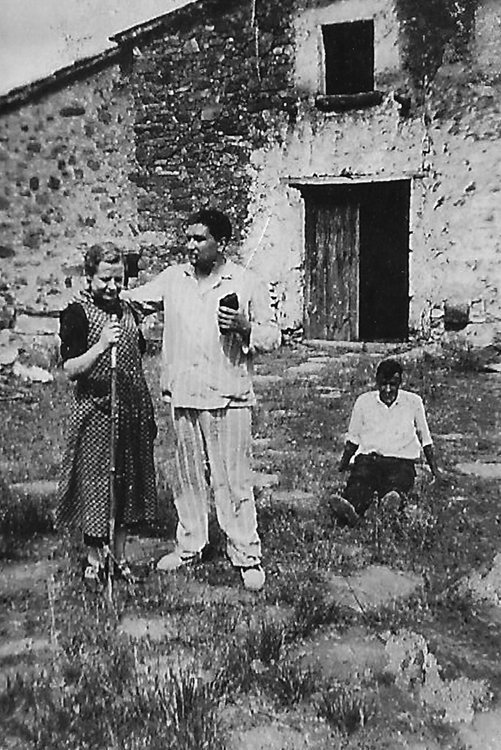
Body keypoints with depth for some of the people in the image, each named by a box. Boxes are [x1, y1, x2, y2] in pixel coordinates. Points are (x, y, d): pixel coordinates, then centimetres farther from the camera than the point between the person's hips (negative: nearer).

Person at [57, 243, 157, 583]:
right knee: (96, 482, -1)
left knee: (128, 482, 10)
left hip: (133, 409, 6)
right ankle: (94, 558, 15)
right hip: (95, 410, -6)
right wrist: (100, 346, -26)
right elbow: (70, 369, -12)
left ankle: (120, 556, 22)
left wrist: (149, 410, 16)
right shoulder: (77, 313, -6)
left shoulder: (127, 311, 11)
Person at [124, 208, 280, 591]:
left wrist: (243, 328, -18)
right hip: (182, 395, 5)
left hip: (227, 398, -4)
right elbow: (133, 300, 15)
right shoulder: (173, 278, 10)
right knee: (187, 476, 14)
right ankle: (189, 545, 29)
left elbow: (273, 336, 1)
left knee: (233, 480, -2)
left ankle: (247, 557, 8)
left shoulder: (248, 283, -1)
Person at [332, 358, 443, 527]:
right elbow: (353, 438, 20)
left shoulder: (413, 402, 8)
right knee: (360, 479, -36)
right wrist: (342, 466, 16)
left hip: (401, 460, 0)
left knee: (397, 482, -38)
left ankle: (394, 498, -72)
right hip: (368, 456, 0)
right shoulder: (364, 401, 10)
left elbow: (425, 438, 19)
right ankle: (350, 510, -67)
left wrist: (434, 469, 19)